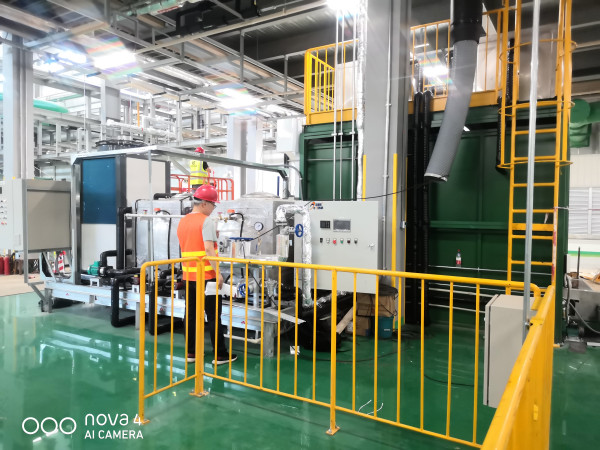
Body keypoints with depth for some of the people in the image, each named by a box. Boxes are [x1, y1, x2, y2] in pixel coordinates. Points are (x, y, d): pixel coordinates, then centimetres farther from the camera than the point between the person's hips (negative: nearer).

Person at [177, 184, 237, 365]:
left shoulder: (182, 222, 11)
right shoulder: (206, 221, -12)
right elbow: (208, 249, -20)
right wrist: (218, 273, -19)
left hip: (189, 275, 7)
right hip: (206, 276, -7)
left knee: (191, 314, 13)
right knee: (214, 316, 1)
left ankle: (191, 352, 20)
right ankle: (220, 355, 8)